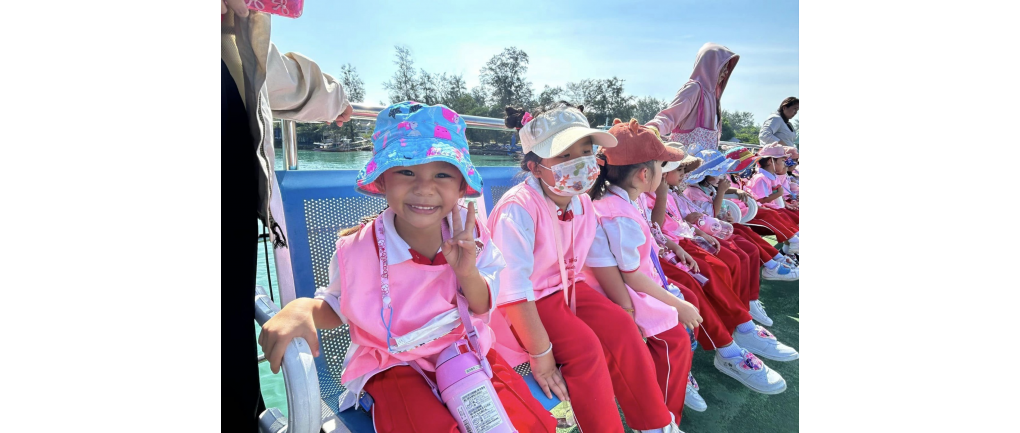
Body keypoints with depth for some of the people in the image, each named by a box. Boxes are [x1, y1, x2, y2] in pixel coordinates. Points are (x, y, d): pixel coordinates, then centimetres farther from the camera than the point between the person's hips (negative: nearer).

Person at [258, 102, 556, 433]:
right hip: (396, 365, -2)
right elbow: (336, 310, 2)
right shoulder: (357, 250, -18)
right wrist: (303, 308, -22)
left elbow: (483, 309, -4)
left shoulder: (470, 235, -12)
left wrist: (468, 273, -26)